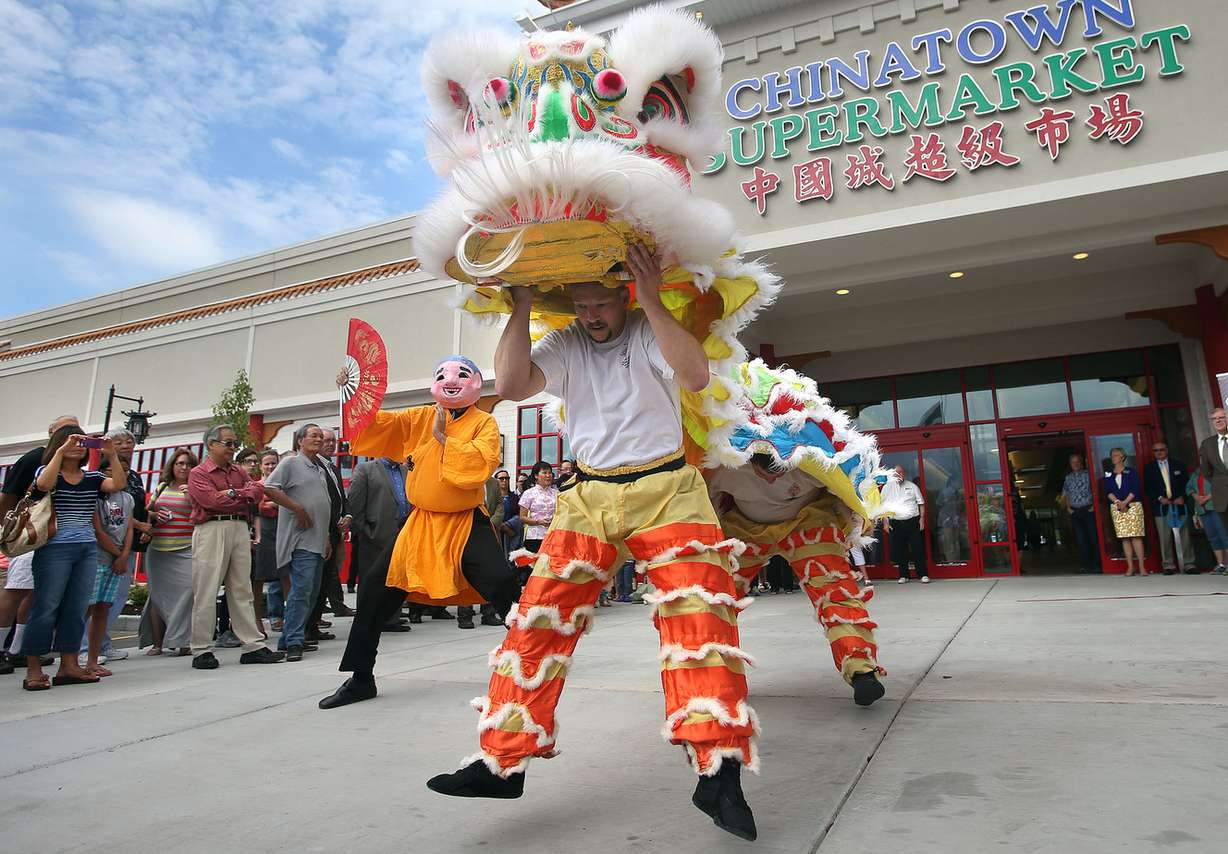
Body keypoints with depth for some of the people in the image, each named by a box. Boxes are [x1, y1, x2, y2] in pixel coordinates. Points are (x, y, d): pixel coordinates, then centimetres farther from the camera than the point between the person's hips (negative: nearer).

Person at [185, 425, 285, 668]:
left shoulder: (239, 472, 20)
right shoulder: (198, 473, 3)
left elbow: (258, 491, 5)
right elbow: (213, 500, -12)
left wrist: (233, 494, -9)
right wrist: (243, 497, -2)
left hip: (240, 529, 5)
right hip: (211, 530, -5)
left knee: (242, 590, 6)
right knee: (206, 593, -3)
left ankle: (253, 646, 8)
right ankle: (201, 651, 6)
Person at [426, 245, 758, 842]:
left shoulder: (651, 333, 0)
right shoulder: (564, 345, 8)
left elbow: (696, 377, -20)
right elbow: (511, 385, -7)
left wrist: (652, 303, -24)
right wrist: (521, 308, -7)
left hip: (666, 492, -2)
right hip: (589, 497, 3)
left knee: (700, 616, -15)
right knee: (539, 619, -2)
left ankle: (719, 774, -7)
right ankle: (502, 761, 9)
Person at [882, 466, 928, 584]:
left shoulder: (912, 486, 9)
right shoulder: (887, 488, 8)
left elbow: (921, 503, 8)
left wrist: (922, 518, -3)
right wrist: (885, 523, 0)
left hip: (913, 521, -1)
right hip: (896, 523, 1)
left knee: (918, 549, -3)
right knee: (899, 551, 4)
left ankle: (923, 575, 4)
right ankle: (903, 576, 13)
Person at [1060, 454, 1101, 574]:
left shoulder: (1088, 474, 1)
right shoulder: (1068, 478, 13)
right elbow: (1065, 494, 20)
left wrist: (1094, 505, -10)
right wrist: (1068, 507, 8)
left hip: (1088, 510, -3)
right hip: (1075, 512, 3)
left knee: (1094, 537, -4)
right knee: (1081, 539, 4)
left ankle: (1097, 564, 1)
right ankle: (1085, 565, 8)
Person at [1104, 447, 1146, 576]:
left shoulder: (1131, 472, 6)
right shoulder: (1108, 474, 14)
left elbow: (1135, 489, -4)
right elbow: (1108, 491, 5)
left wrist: (1125, 502, -14)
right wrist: (1117, 502, -11)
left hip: (1132, 506, -3)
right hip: (1116, 507, 3)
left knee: (1135, 536, -9)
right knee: (1124, 538, 0)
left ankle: (1141, 566, -7)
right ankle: (1130, 566, 3)